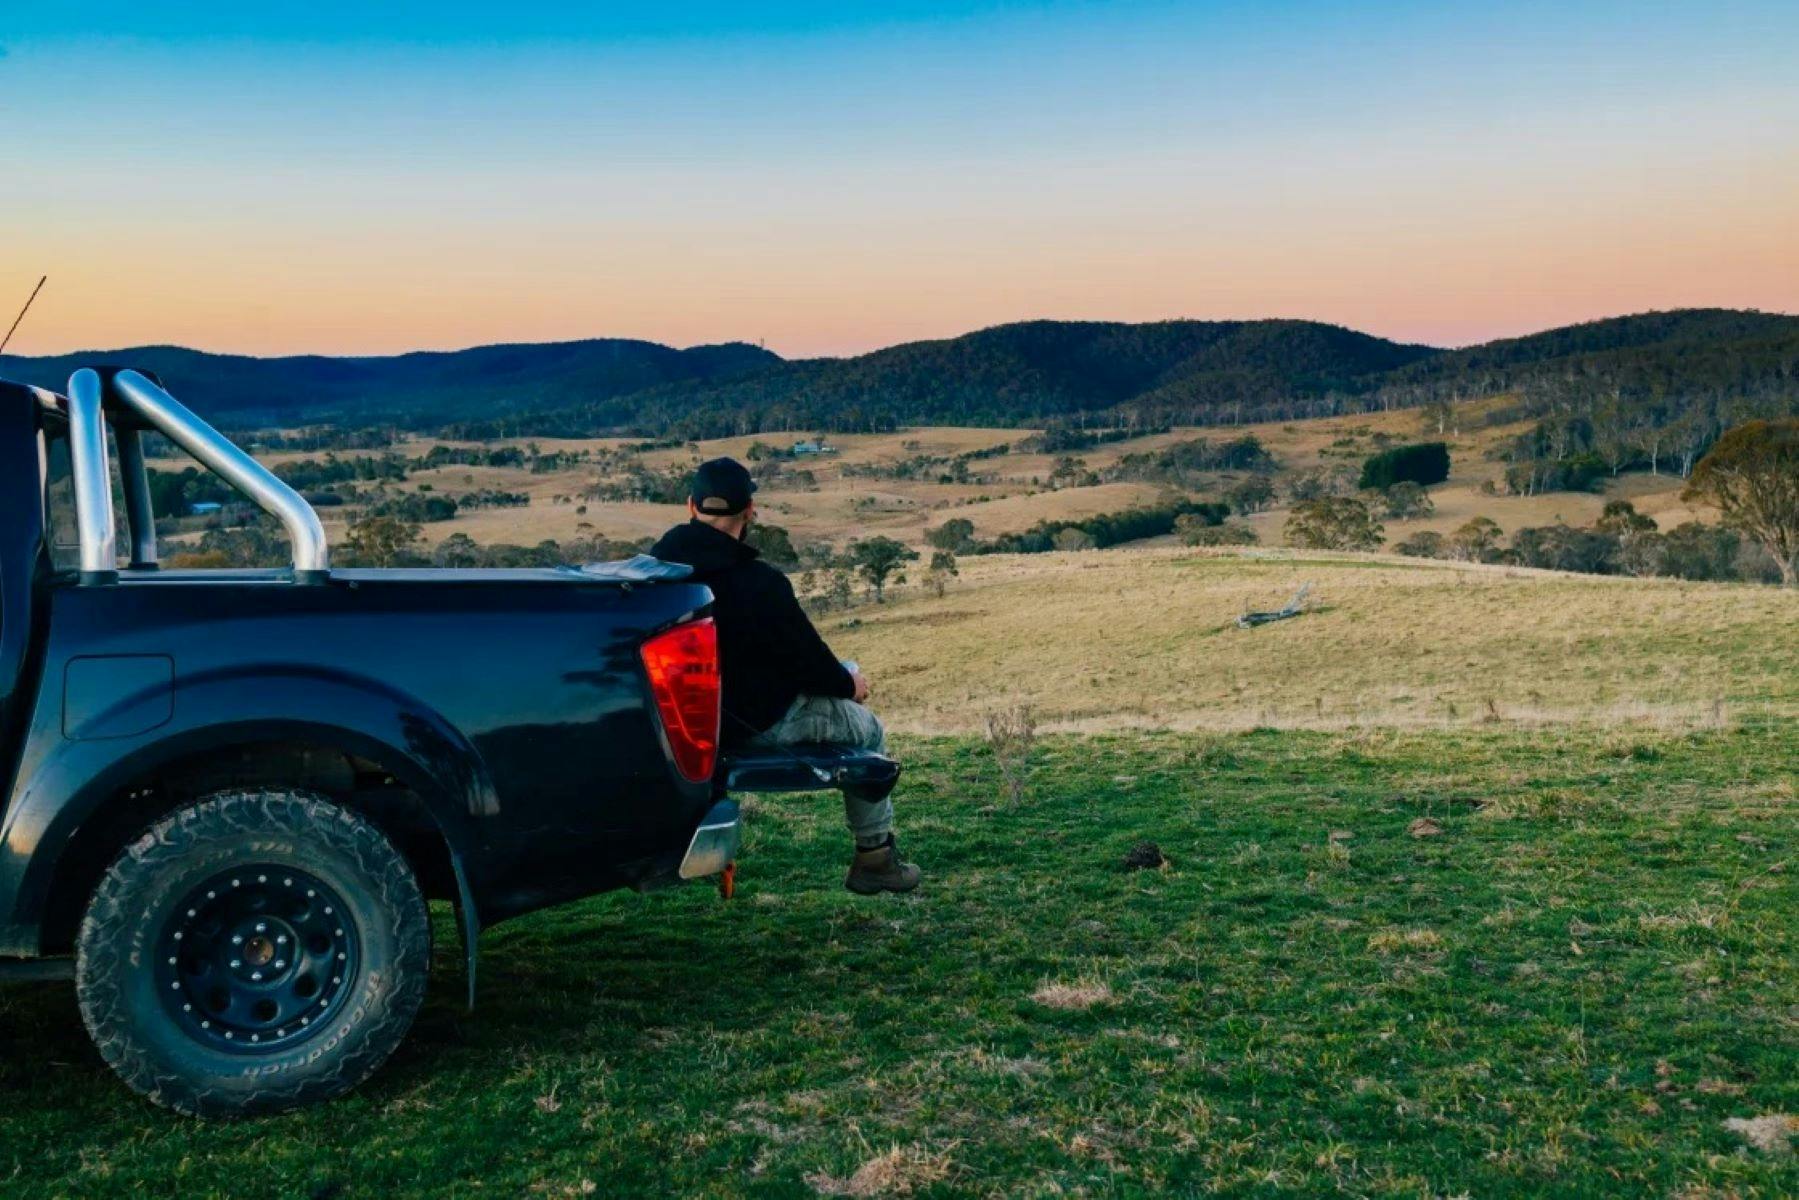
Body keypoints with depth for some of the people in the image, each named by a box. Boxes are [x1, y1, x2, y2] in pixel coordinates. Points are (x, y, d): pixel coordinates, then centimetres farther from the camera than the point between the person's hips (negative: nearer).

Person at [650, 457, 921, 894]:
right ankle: (874, 857, 22)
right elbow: (805, 657, -16)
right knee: (867, 731, 16)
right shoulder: (758, 582, -27)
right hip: (759, 723, -7)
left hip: (691, 711, 7)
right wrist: (848, 686, 5)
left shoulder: (660, 561, -6)